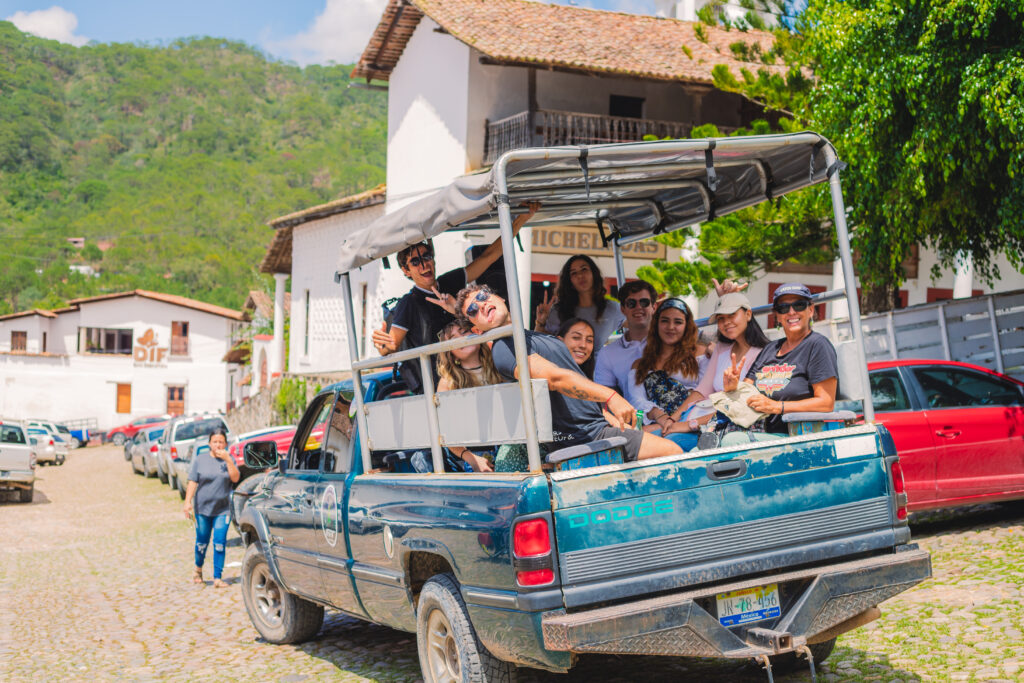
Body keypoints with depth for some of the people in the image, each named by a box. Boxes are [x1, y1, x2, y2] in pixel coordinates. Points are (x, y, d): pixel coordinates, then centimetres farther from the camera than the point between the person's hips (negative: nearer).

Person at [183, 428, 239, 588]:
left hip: (223, 509, 0)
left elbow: (235, 478, -11)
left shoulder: (229, 460, 3)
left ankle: (217, 578, 0)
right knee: (202, 542, 8)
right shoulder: (200, 459, 2)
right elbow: (192, 482, 0)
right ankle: (198, 569, 34)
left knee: (219, 543, -6)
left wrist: (228, 460, -19)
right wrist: (188, 501, -9)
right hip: (202, 508, 0)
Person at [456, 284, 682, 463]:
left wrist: (611, 417, 17)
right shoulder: (504, 348, -12)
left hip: (597, 423, 10)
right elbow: (555, 378, -26)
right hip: (581, 436, -10)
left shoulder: (533, 337, 21)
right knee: (671, 451, -12)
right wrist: (610, 397, -36)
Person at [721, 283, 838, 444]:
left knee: (733, 439, -32)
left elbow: (826, 403, -10)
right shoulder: (770, 349, 20)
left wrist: (775, 406, -15)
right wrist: (732, 388, -5)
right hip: (764, 434, 6)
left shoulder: (817, 345, -2)